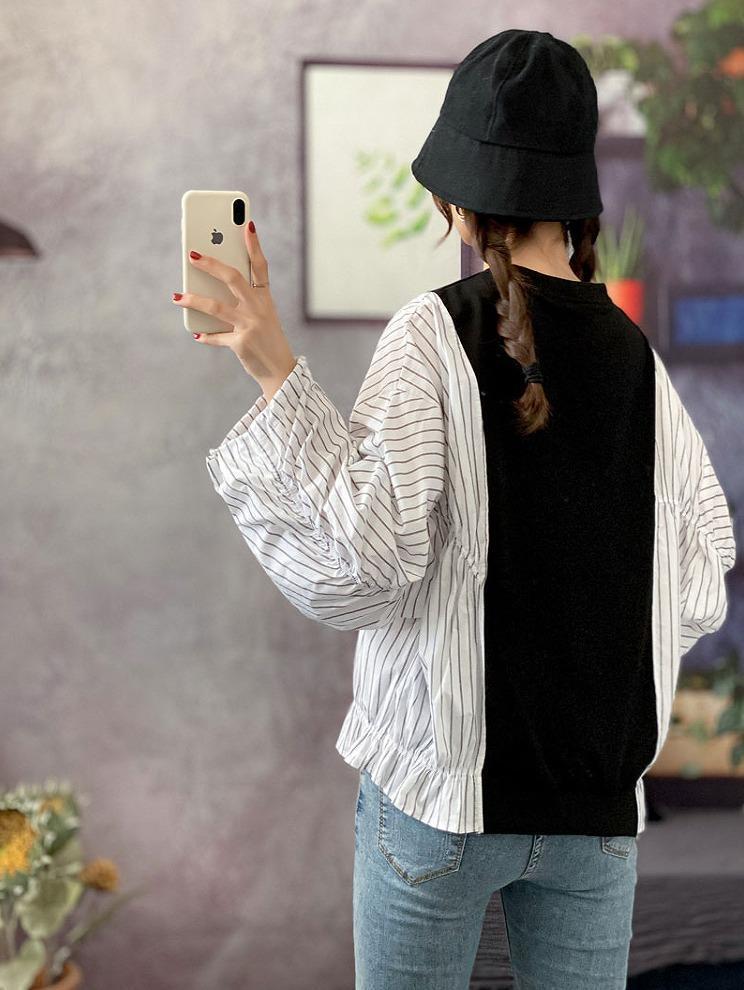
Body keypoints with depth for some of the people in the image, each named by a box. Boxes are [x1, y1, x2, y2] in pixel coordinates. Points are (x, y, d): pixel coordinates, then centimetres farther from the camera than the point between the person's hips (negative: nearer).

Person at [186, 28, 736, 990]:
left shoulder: (433, 333, -12)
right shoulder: (637, 355, 0)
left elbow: (360, 556, -18)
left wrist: (276, 371, -15)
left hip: (442, 785, -3)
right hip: (598, 799, 4)